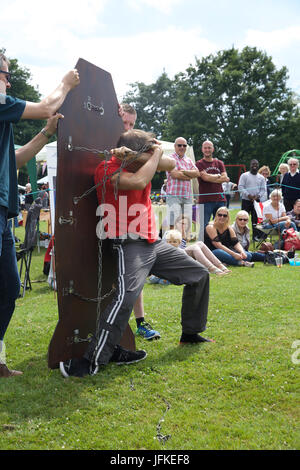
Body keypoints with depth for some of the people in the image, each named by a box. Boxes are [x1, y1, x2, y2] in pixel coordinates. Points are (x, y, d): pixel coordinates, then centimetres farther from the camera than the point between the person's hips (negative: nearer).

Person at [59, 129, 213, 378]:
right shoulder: (107, 168, -14)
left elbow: (170, 164, 6)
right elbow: (138, 182, -29)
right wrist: (155, 154, -12)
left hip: (154, 243, 9)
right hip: (130, 245, -9)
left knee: (200, 275, 15)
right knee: (127, 295, -32)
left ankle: (191, 333, 31)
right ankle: (92, 359, -25)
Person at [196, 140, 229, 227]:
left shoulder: (219, 163, 15)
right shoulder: (199, 164, 3)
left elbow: (225, 178, 3)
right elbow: (205, 177, -12)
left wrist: (211, 177, -6)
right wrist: (218, 176, 0)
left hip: (220, 199, 4)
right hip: (205, 200, -4)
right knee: (204, 226, -4)